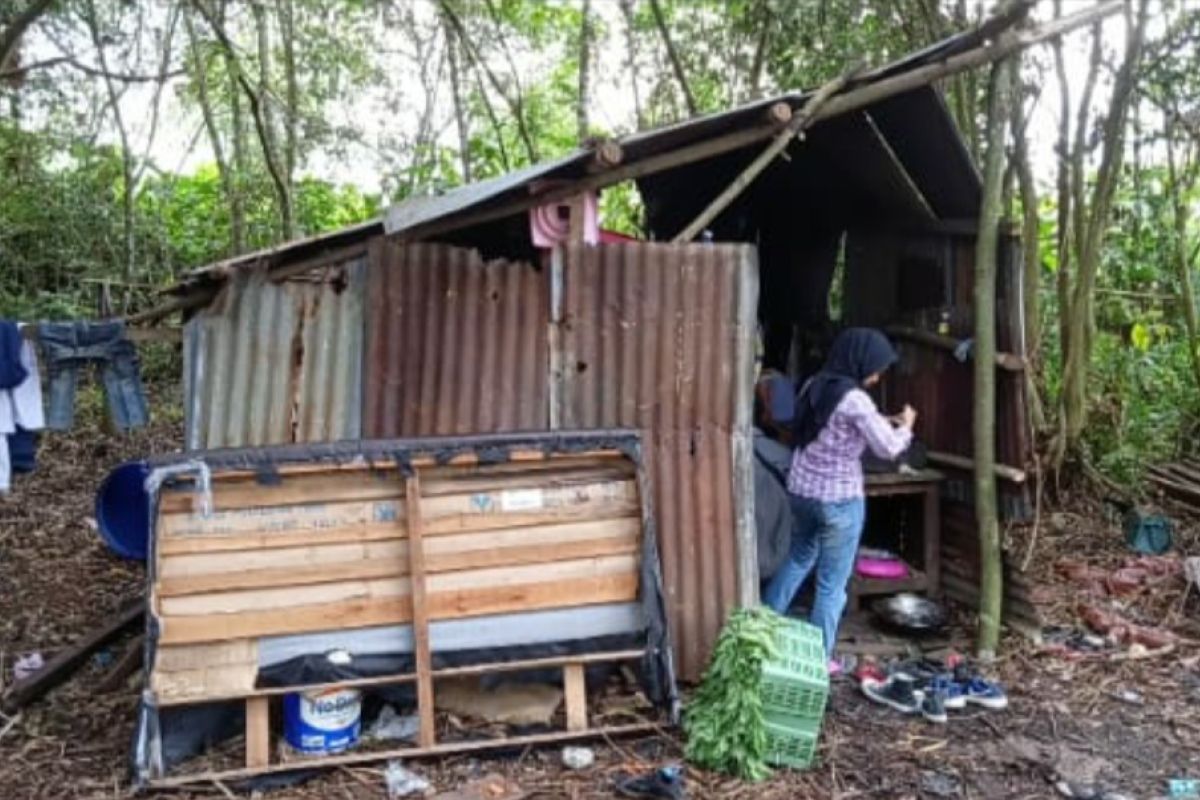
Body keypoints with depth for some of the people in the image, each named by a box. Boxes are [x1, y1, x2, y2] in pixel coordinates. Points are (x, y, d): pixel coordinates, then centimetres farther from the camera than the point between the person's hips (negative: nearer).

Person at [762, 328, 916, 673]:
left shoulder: (813, 386, 5)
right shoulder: (854, 399, -19)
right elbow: (888, 448, -16)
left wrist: (879, 423, 15)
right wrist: (905, 427, 4)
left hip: (801, 490, 8)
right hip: (839, 499, -8)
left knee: (798, 558, 28)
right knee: (832, 582, 6)